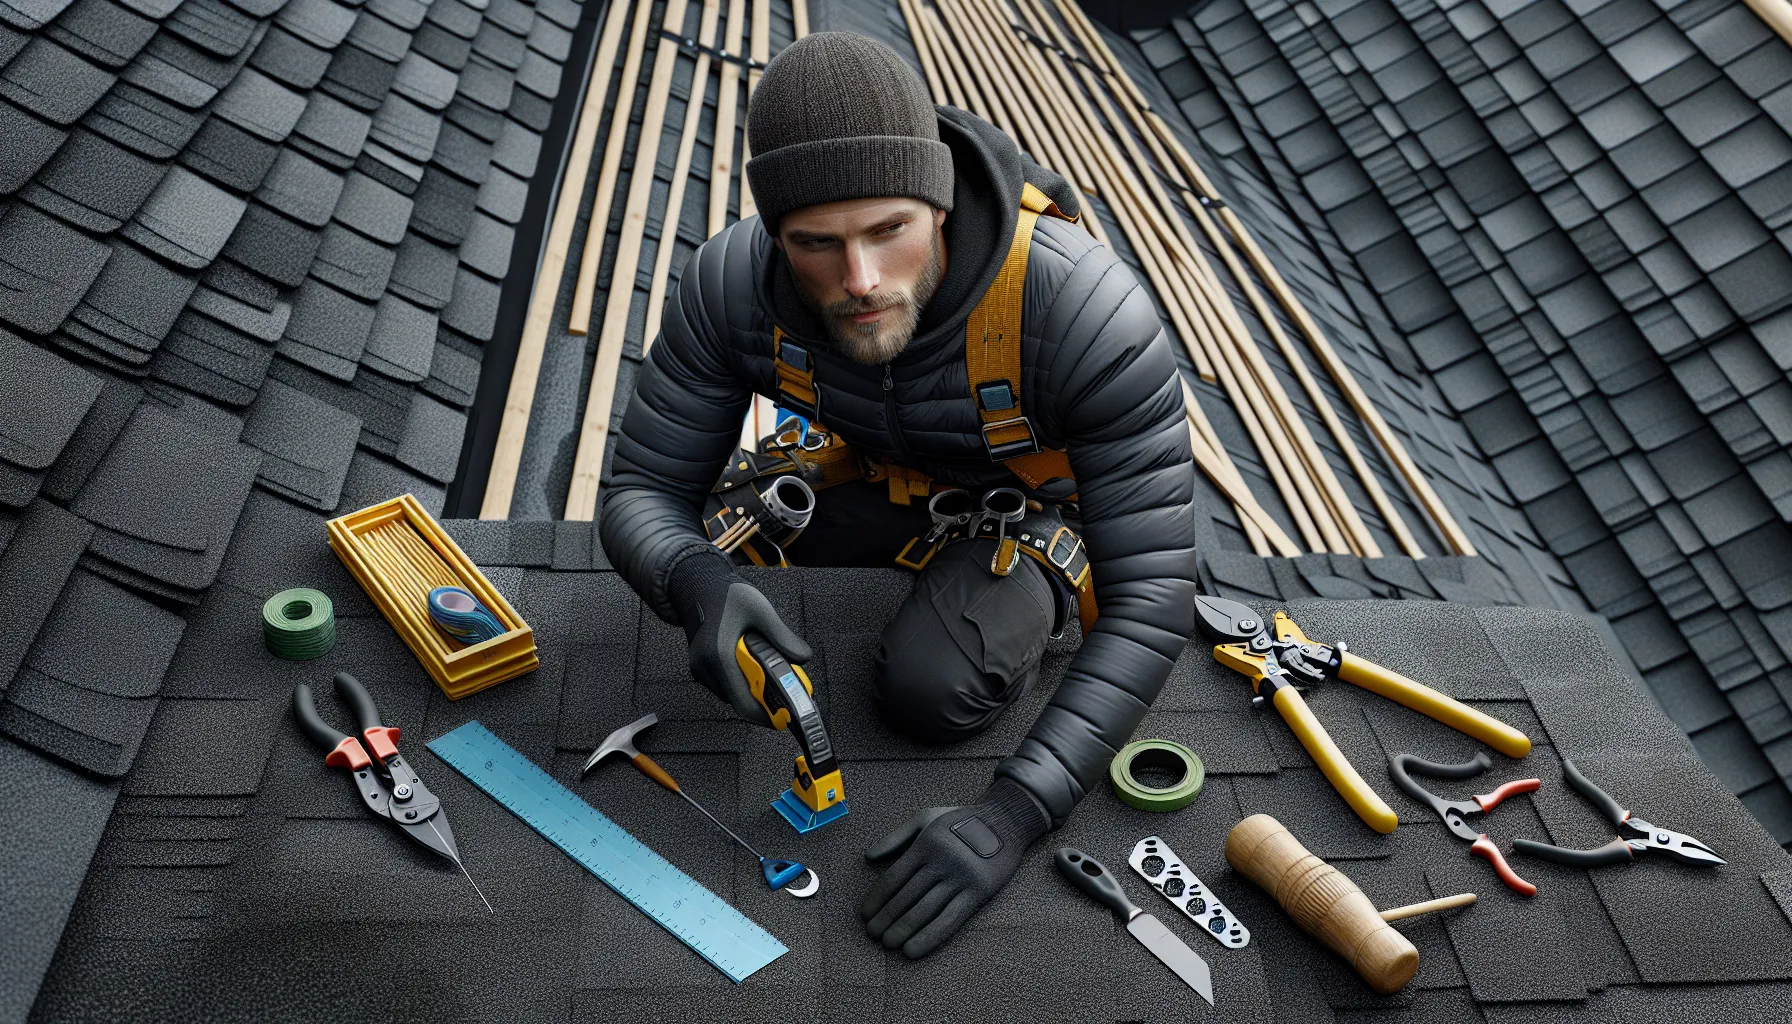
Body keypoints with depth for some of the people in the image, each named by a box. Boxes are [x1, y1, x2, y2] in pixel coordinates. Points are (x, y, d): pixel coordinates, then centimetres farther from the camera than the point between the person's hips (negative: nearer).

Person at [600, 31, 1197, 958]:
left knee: (932, 693, -26)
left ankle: (1035, 598, 10)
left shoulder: (1089, 313, -39)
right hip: (882, 477, 4)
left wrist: (1012, 813, -43)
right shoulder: (729, 284, -28)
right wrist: (695, 583, -45)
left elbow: (1150, 599, -35)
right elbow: (642, 491, -19)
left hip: (1038, 499, -3)